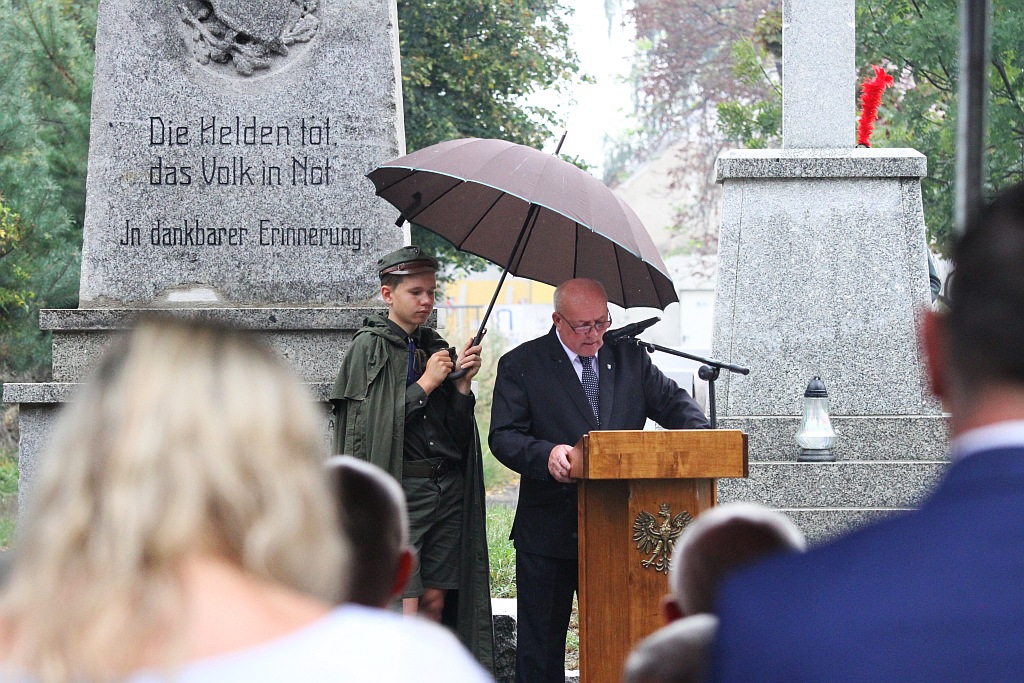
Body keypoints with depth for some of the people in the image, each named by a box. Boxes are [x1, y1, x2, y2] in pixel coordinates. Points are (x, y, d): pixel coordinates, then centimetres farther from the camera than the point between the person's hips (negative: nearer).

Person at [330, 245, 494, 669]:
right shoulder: (368, 347, -1)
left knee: (434, 601, 4)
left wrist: (462, 384, -3)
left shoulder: (435, 348, 15)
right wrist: (425, 384, -10)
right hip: (400, 487, -6)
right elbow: (372, 421, -11)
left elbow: (457, 433, 12)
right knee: (404, 606, -12)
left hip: (446, 487, 6)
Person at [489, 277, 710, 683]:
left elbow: (671, 402, 11)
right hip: (549, 531, -3)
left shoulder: (629, 358, 10)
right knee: (541, 644, 4)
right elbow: (503, 436, -9)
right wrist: (546, 454, -29)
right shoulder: (521, 365, -2)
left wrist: (699, 435, -12)